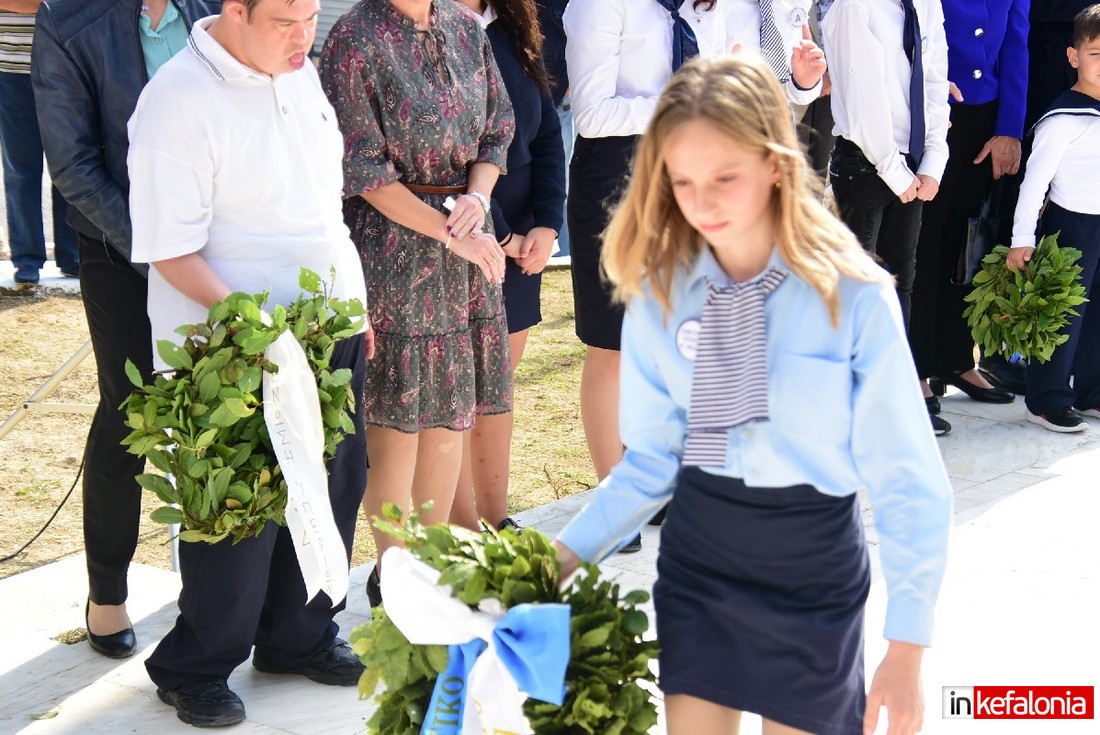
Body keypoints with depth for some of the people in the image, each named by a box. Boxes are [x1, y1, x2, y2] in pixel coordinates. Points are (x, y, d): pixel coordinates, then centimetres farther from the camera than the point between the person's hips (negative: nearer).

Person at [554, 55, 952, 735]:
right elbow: (653, 455, 4)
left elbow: (909, 486, -11)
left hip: (813, 560, -2)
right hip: (695, 552, 3)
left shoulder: (855, 297, -16)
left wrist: (909, 645, -12)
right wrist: (569, 553, -6)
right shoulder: (657, 292, -6)